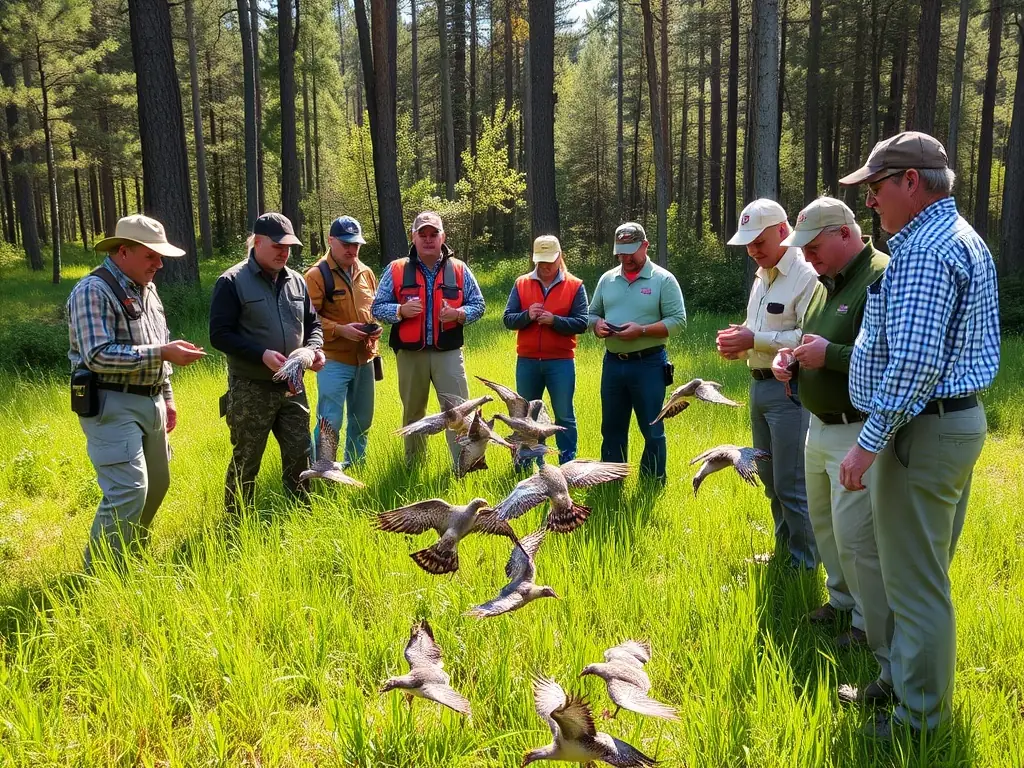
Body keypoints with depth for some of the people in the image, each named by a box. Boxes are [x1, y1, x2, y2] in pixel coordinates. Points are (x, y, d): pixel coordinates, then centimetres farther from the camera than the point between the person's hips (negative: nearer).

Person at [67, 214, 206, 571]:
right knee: (128, 490, -14)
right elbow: (98, 356, -24)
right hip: (111, 405, -9)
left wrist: (167, 396, 19)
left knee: (156, 484, 16)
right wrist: (161, 353, -26)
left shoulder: (146, 289, 14)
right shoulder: (93, 291, -15)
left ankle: (130, 558, 33)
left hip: (149, 402, 9)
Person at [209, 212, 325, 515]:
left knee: (299, 454, 11)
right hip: (250, 389, -5)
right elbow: (220, 334, -13)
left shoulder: (296, 280, 8)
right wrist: (262, 355, -24)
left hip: (291, 386, 5)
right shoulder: (232, 282, -9)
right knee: (246, 461, 5)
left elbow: (313, 323, 17)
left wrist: (315, 348, -5)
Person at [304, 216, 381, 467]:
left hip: (364, 359, 6)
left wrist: (376, 327, 0)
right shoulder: (317, 274, -8)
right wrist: (340, 330, -22)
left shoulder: (366, 273, 10)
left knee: (362, 420, 16)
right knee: (330, 422, -5)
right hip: (333, 360, -6)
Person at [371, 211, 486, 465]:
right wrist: (400, 310, -18)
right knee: (412, 413, 14)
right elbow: (377, 308, 2)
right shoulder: (396, 270, 1)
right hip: (410, 354, 1)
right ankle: (413, 467, 29)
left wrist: (458, 314, -14)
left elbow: (478, 305, 7)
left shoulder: (459, 270, 4)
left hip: (448, 353, 0)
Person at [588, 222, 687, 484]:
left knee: (652, 430, 3)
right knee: (612, 428, 13)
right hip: (612, 363, 5)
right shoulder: (607, 279, 10)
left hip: (648, 364, -4)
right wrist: (598, 325, -8)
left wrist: (641, 330, -20)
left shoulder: (663, 279, -4)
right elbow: (592, 313, 16)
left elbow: (677, 320, -9)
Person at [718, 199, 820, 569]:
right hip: (759, 384, 10)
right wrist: (737, 344, 5)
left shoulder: (806, 276, -14)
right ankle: (782, 551, 33)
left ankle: (803, 566, 10)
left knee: (791, 485, -4)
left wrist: (754, 339, -21)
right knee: (769, 479, 19)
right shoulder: (762, 277, 16)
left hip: (789, 390, -10)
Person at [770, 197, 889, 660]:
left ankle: (872, 630, 14)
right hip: (820, 426, 10)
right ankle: (843, 599, 39)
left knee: (854, 535, -3)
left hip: (858, 433, -10)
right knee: (823, 521, 21)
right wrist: (789, 357, 3)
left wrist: (830, 355, -27)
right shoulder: (826, 282, 11)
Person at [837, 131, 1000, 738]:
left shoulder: (925, 248, -19)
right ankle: (907, 677, 34)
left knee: (916, 581, 0)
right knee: (926, 573, 20)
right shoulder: (964, 239, 15)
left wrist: (870, 442, -24)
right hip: (960, 419, 11)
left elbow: (915, 361, -28)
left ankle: (920, 719, 13)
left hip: (923, 431, -11)